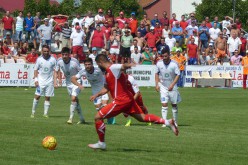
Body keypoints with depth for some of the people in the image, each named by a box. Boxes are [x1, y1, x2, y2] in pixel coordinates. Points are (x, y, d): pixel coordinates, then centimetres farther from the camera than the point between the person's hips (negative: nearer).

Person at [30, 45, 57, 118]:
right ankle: (33, 112, 4)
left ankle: (45, 113, 7)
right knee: (37, 96, -5)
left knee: (47, 98, 2)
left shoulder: (53, 59, 0)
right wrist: (36, 80, -6)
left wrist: (55, 81, -3)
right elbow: (36, 70, 4)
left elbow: (54, 71, 4)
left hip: (49, 81, 1)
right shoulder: (39, 59, -1)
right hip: (40, 81, -1)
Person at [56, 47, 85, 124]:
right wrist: (59, 79, 1)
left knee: (73, 98, -22)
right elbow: (57, 70, 10)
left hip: (76, 82, -5)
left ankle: (71, 118, -18)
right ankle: (82, 119, 22)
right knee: (76, 100, 11)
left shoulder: (74, 61, -24)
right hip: (68, 82, 5)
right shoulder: (59, 61, -12)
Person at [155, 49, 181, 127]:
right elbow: (157, 74, 9)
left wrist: (172, 85, -19)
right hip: (163, 87, 1)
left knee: (174, 104, 8)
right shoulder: (159, 63, -5)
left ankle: (175, 122, 21)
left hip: (172, 87, -1)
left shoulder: (174, 64, -13)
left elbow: (178, 75, -10)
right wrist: (157, 84, 1)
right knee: (164, 104, -10)